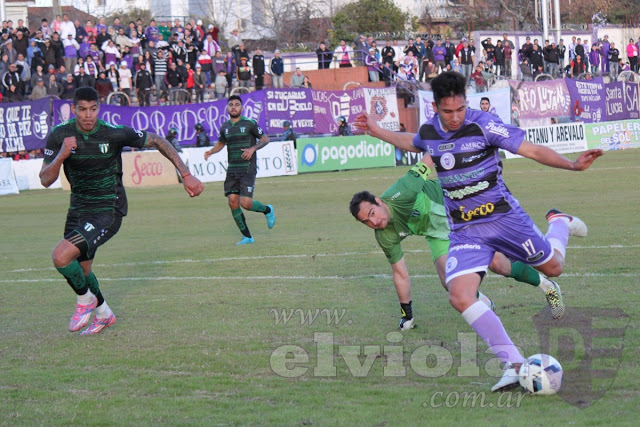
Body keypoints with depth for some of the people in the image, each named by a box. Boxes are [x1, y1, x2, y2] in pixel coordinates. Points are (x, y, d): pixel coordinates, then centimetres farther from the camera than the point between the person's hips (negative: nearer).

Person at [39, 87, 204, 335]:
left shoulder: (115, 134, -17)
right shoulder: (59, 135, -9)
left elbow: (157, 142, -3)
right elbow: (46, 180, -10)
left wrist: (186, 175, -5)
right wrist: (61, 156, -29)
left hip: (107, 212, -5)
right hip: (78, 210, 5)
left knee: (61, 256, -24)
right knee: (79, 270, 19)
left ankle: (85, 299, 5)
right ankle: (104, 314, 47)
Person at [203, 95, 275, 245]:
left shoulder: (249, 123, -5)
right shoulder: (225, 127, 11)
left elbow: (265, 139, 1)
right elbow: (220, 143, 27)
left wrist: (253, 148, -15)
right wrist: (211, 151, 6)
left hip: (247, 169, -5)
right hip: (232, 170, 5)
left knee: (245, 203, -15)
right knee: (233, 202, -4)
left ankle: (267, 210, 17)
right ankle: (247, 237, 8)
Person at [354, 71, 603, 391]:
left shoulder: (483, 125, -15)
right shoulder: (429, 132, 0)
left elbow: (532, 150, -15)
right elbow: (413, 143, 27)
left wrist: (572, 164, -27)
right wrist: (377, 132, 27)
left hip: (504, 216, -3)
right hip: (465, 230, 3)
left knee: (552, 267, 11)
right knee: (460, 296, -20)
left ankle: (559, 223, 49)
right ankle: (513, 364, -18)